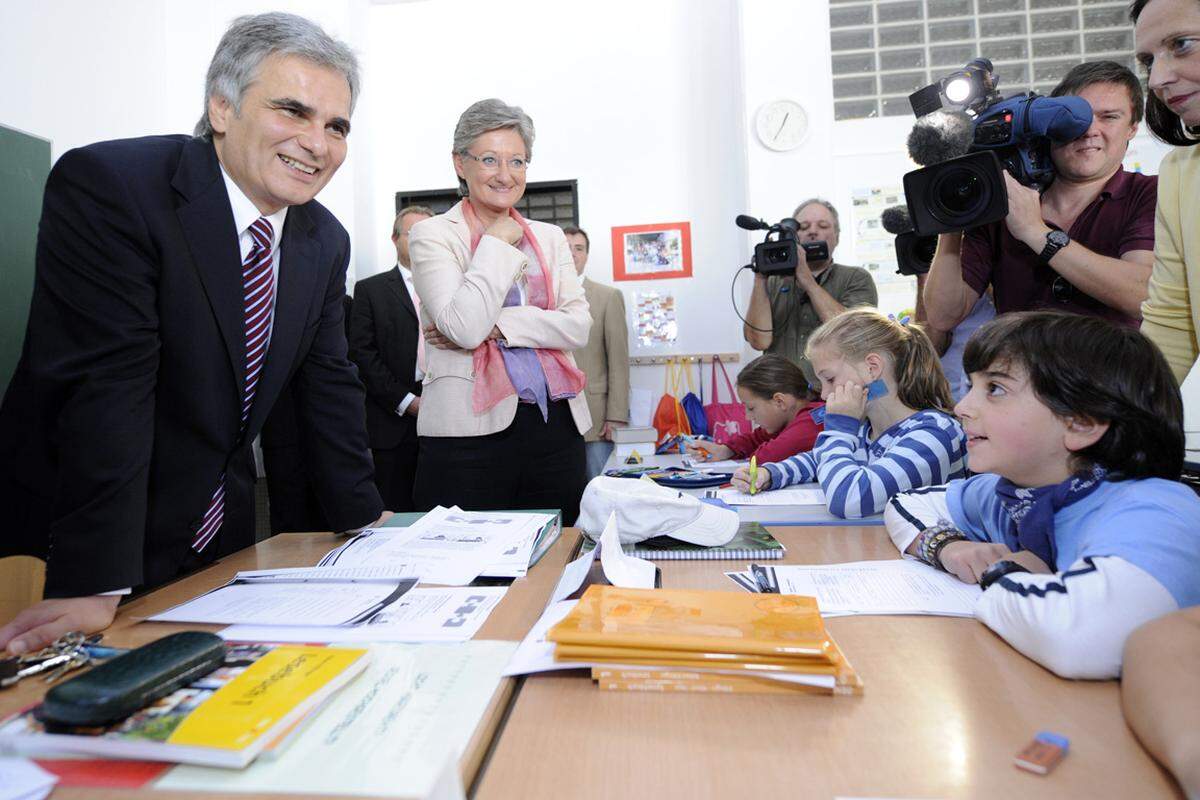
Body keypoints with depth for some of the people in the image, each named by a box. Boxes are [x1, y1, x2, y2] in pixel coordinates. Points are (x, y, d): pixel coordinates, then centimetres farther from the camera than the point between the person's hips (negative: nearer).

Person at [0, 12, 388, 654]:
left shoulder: (326, 241, 0)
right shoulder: (106, 185, -18)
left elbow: (328, 385, 5)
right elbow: (106, 384, -27)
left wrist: (365, 520, 5)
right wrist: (95, 585, -28)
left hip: (223, 538, 6)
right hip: (70, 546, -5)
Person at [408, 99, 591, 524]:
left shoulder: (549, 237, 14)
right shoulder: (432, 235, 1)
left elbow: (579, 325, 0)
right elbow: (464, 327, -14)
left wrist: (496, 326, -11)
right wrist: (498, 244, -5)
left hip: (556, 427, 4)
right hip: (471, 430, -4)